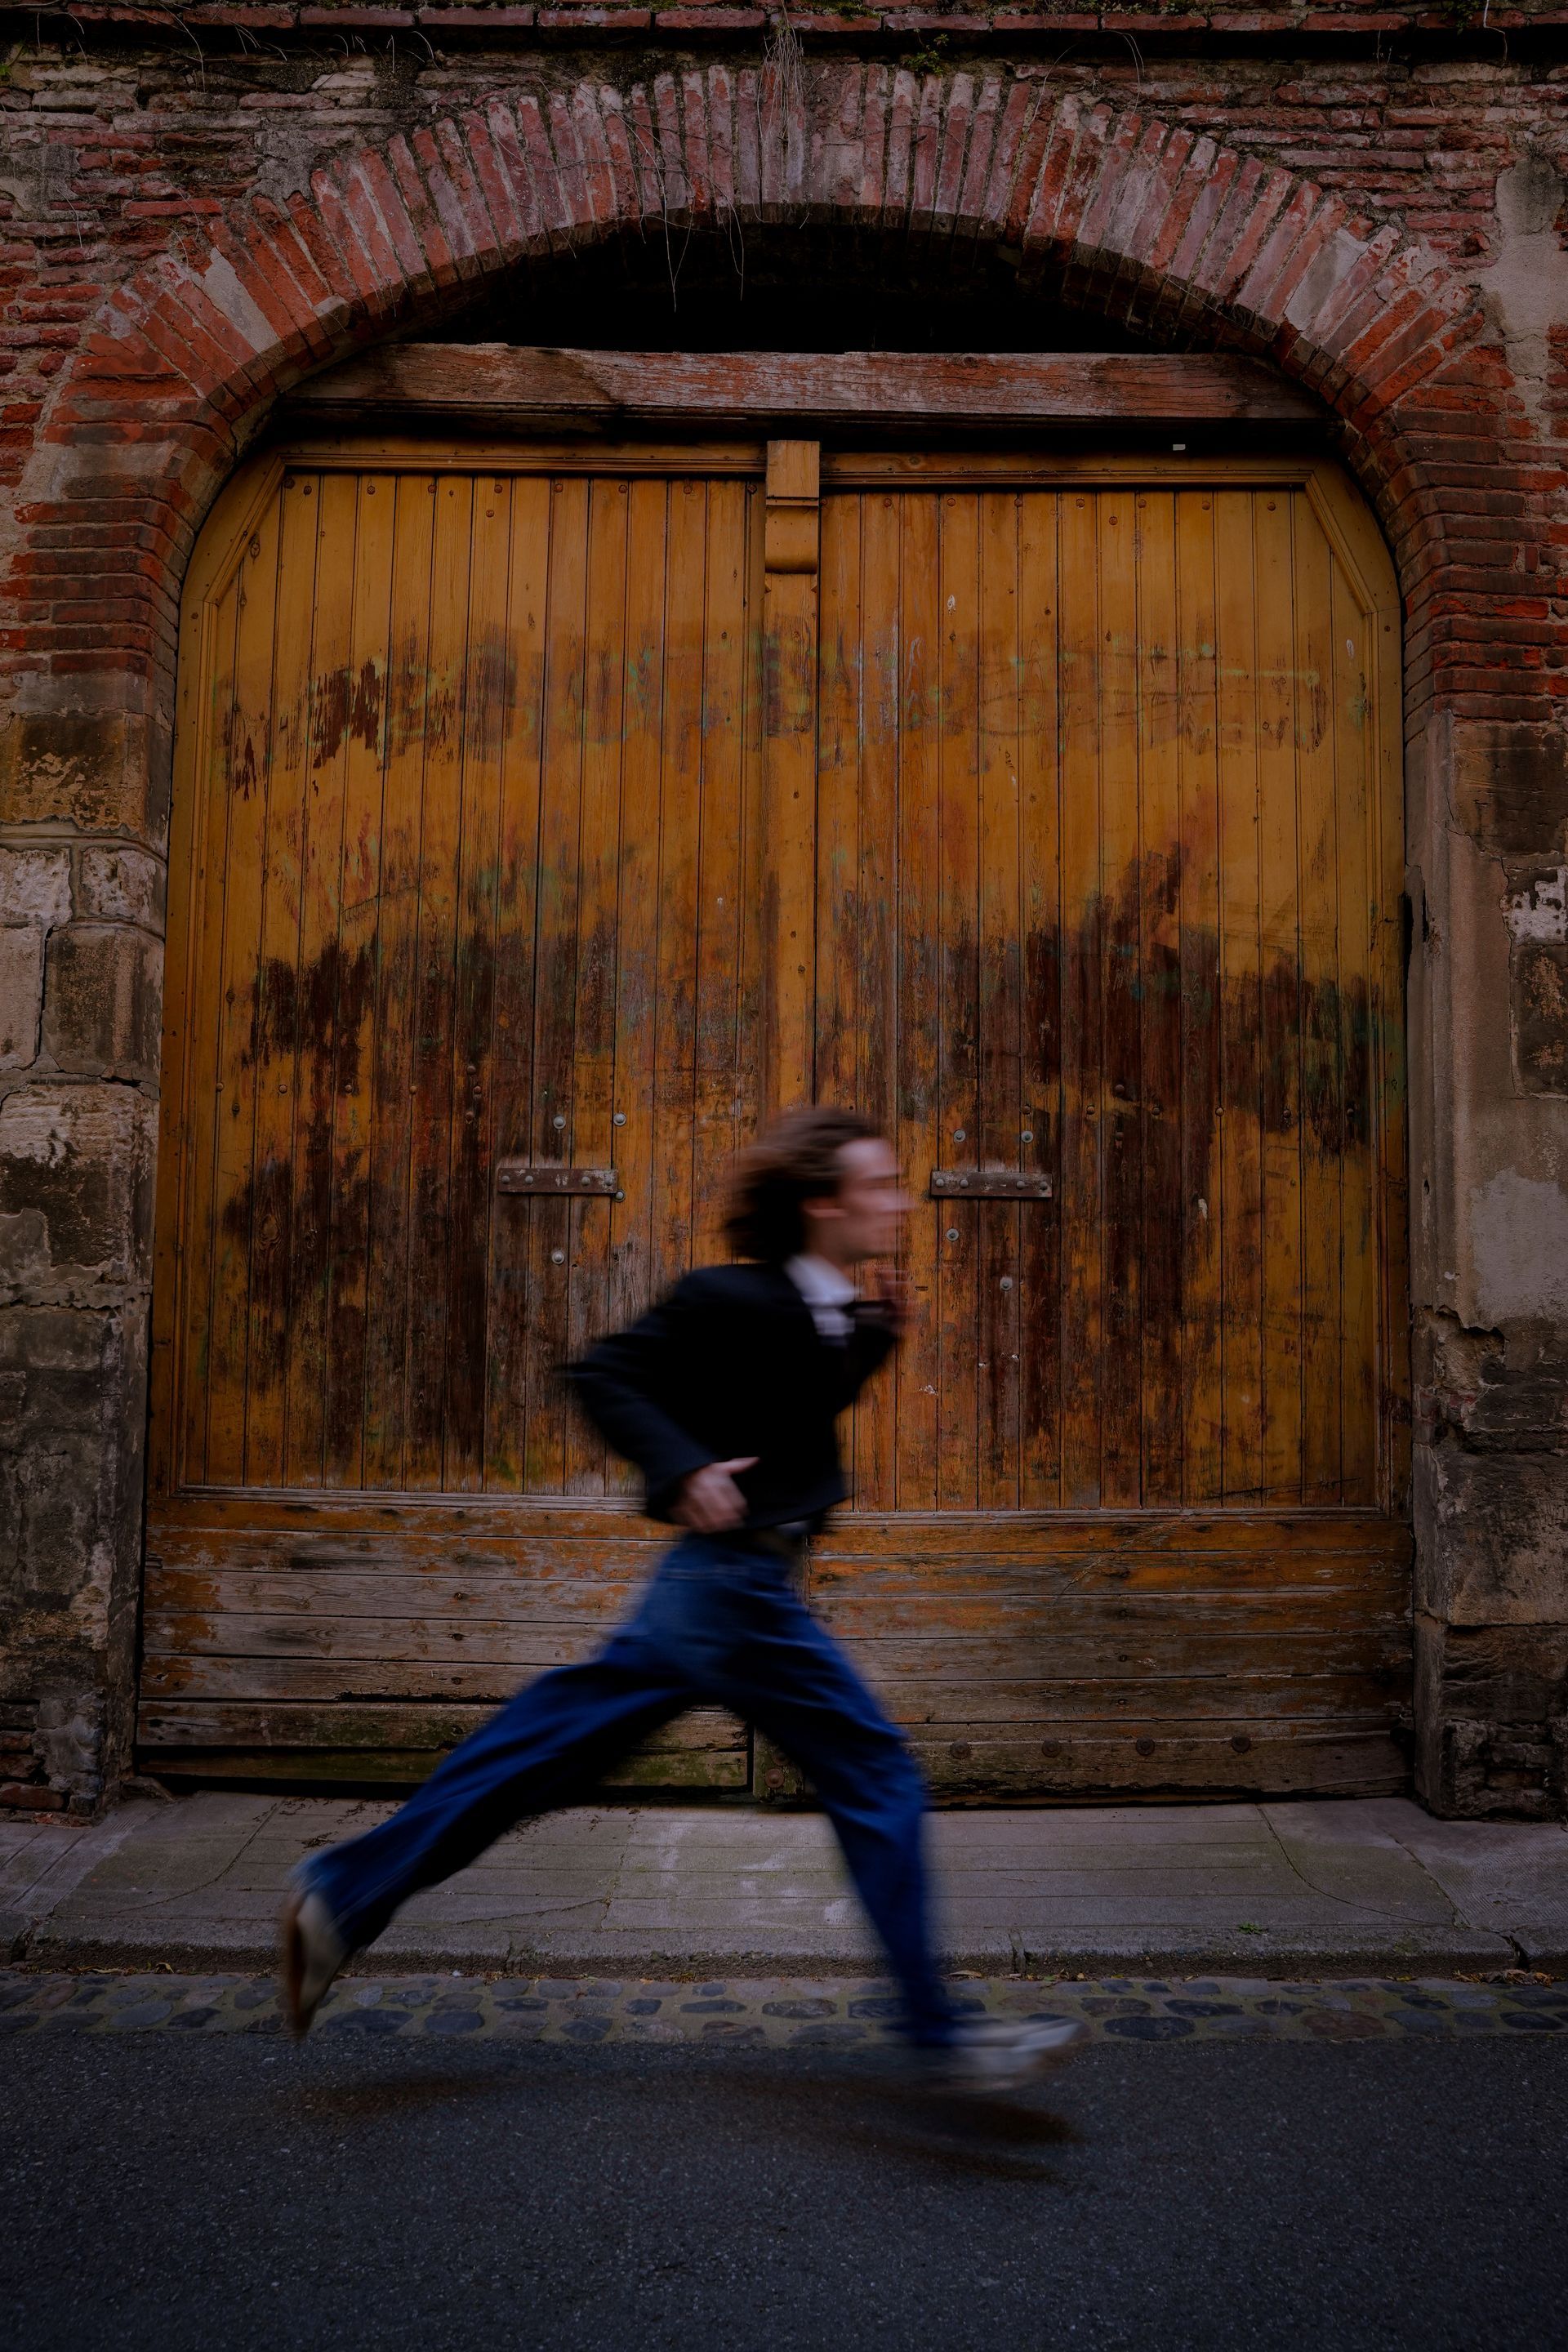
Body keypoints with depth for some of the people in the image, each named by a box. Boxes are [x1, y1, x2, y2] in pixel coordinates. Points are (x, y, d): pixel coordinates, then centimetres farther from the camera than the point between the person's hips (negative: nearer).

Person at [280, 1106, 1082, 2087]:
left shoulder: (824, 1313, 10)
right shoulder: (734, 1298, -16)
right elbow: (604, 1374, -14)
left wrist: (877, 1342, 11)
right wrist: (681, 1466, -25)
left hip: (707, 1592, 9)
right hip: (738, 1590, -9)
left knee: (539, 1763, 13)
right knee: (878, 1778, 0)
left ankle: (342, 1896, 21)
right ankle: (941, 2032, 13)